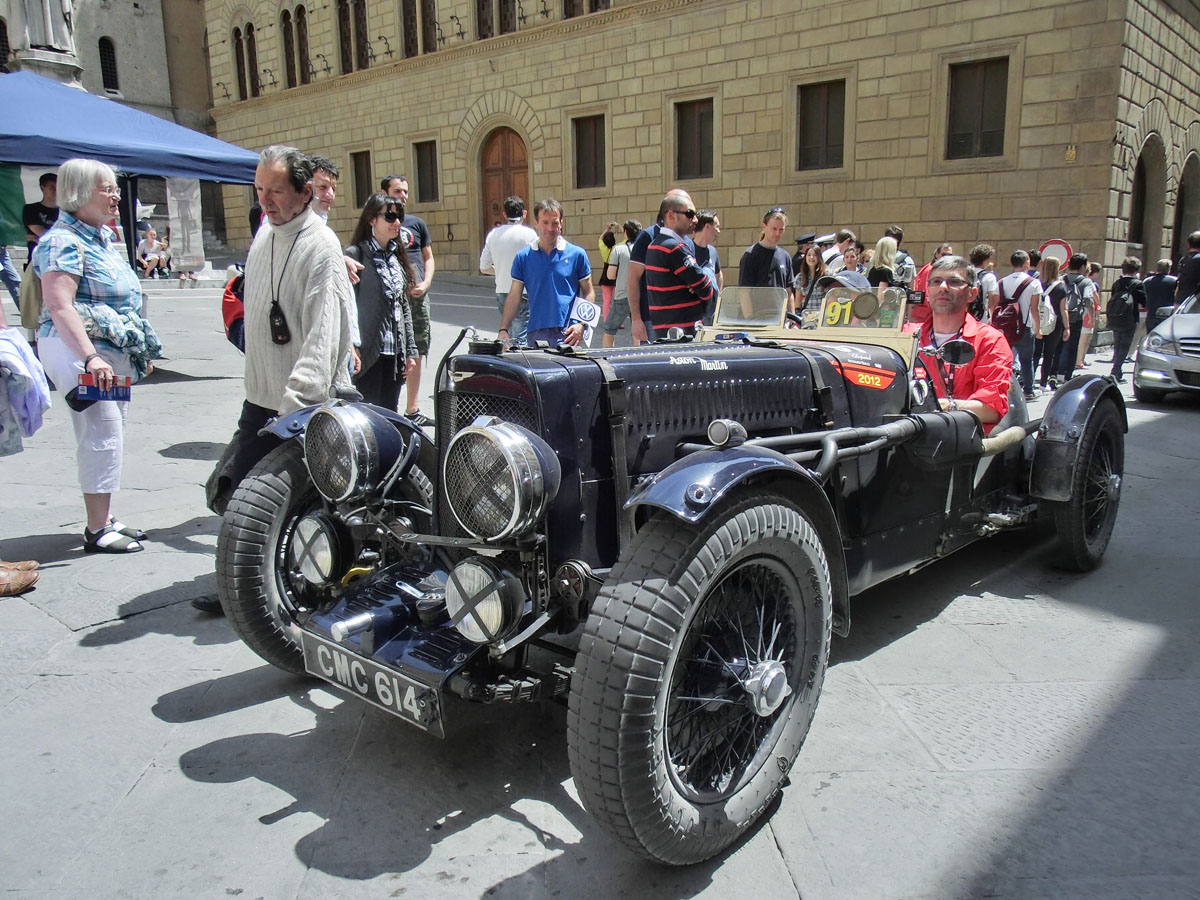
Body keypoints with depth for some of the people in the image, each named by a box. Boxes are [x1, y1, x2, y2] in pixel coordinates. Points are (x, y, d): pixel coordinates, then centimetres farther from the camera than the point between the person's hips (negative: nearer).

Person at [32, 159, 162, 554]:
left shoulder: (103, 237, 17)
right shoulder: (63, 241, -12)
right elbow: (60, 306, -23)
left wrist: (140, 347, 26)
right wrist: (90, 357, -32)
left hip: (116, 353, 10)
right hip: (80, 349, -10)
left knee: (109, 434, 11)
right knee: (102, 435, -11)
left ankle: (104, 519, 20)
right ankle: (97, 530, -6)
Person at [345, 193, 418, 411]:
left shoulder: (396, 256, 15)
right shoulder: (357, 254, -6)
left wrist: (410, 350, 13)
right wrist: (352, 348, -19)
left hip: (394, 352, 6)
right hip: (369, 354, -6)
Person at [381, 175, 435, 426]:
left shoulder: (417, 223, 14)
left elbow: (429, 258, 17)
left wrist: (425, 283, -2)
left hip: (417, 296, 4)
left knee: (415, 355, 8)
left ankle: (412, 409, 17)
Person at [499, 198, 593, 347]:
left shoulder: (577, 254, 4)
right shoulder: (523, 257, 9)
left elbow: (587, 293, 7)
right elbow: (514, 296, 10)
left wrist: (582, 324, -6)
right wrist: (503, 330, 1)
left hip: (567, 334, -2)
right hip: (536, 333, 2)